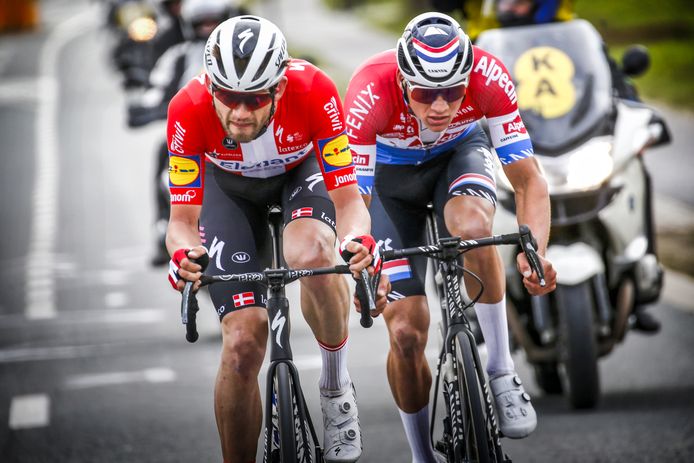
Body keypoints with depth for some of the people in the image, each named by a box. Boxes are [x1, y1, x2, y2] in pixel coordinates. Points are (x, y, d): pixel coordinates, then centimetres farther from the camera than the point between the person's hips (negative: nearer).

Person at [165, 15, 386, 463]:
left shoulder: (314, 91, -37)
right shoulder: (189, 108, -35)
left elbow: (347, 197, -32)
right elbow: (183, 217, -28)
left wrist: (361, 241, -54)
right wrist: (182, 254, -51)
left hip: (303, 170, -1)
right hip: (230, 186, 1)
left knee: (311, 255, -36)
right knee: (243, 344, -13)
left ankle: (337, 388, -11)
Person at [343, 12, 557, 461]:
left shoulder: (488, 76, -34)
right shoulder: (371, 92, -38)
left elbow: (529, 179, -30)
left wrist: (534, 251, -46)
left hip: (459, 152, 0)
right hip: (390, 172, 0)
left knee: (472, 226, -37)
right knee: (406, 333, -8)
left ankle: (502, 371, -20)